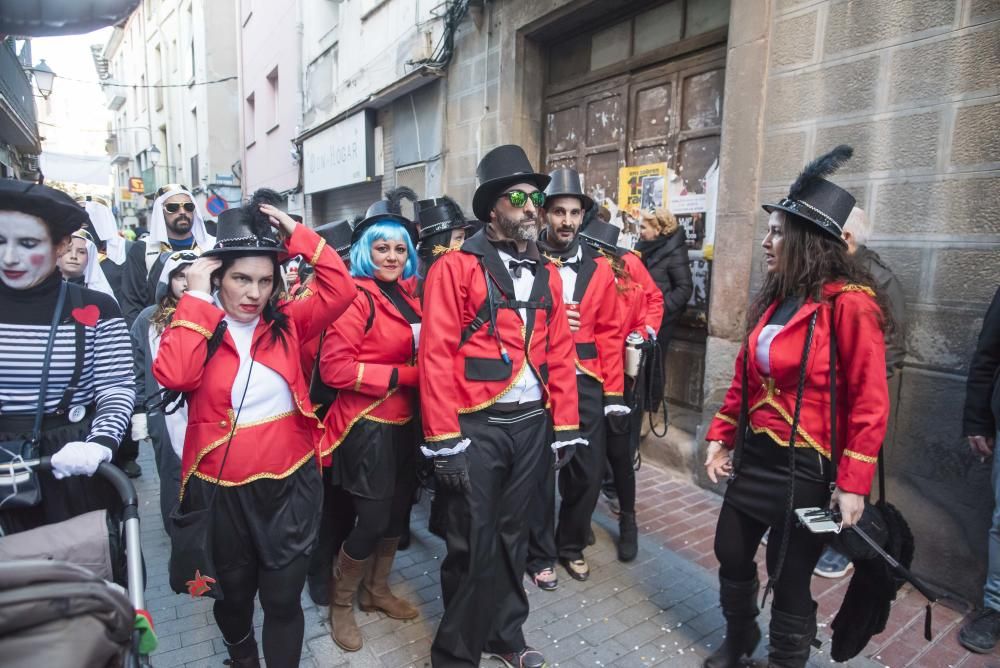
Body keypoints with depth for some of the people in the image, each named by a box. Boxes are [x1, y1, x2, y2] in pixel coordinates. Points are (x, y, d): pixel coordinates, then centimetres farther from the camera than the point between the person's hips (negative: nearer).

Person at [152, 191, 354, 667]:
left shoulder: (286, 322, -2)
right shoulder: (194, 329, -6)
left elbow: (341, 290, -13)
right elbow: (172, 376, -26)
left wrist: (296, 234, -13)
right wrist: (197, 299, -19)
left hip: (290, 481, 0)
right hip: (222, 489, 1)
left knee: (283, 597, 10)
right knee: (234, 592, 24)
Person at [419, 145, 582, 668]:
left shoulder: (546, 275, 10)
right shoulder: (456, 267, -8)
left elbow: (560, 354, 10)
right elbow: (436, 356, -13)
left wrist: (564, 426, 6)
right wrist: (444, 440, -15)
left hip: (532, 424, 5)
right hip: (476, 428, -5)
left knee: (513, 536, 19)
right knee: (473, 545, 6)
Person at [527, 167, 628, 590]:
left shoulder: (599, 267, 6)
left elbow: (609, 333, 6)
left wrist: (613, 391, 2)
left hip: (586, 383, 4)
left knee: (588, 473, 12)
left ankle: (571, 546, 38)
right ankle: (540, 555, 30)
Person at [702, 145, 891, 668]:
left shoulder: (849, 304, -16)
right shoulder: (773, 299, 7)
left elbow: (869, 404, -16)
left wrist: (852, 484, -17)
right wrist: (720, 437, 9)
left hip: (806, 468, -7)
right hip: (753, 456, 7)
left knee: (789, 580, 11)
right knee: (731, 555, 20)